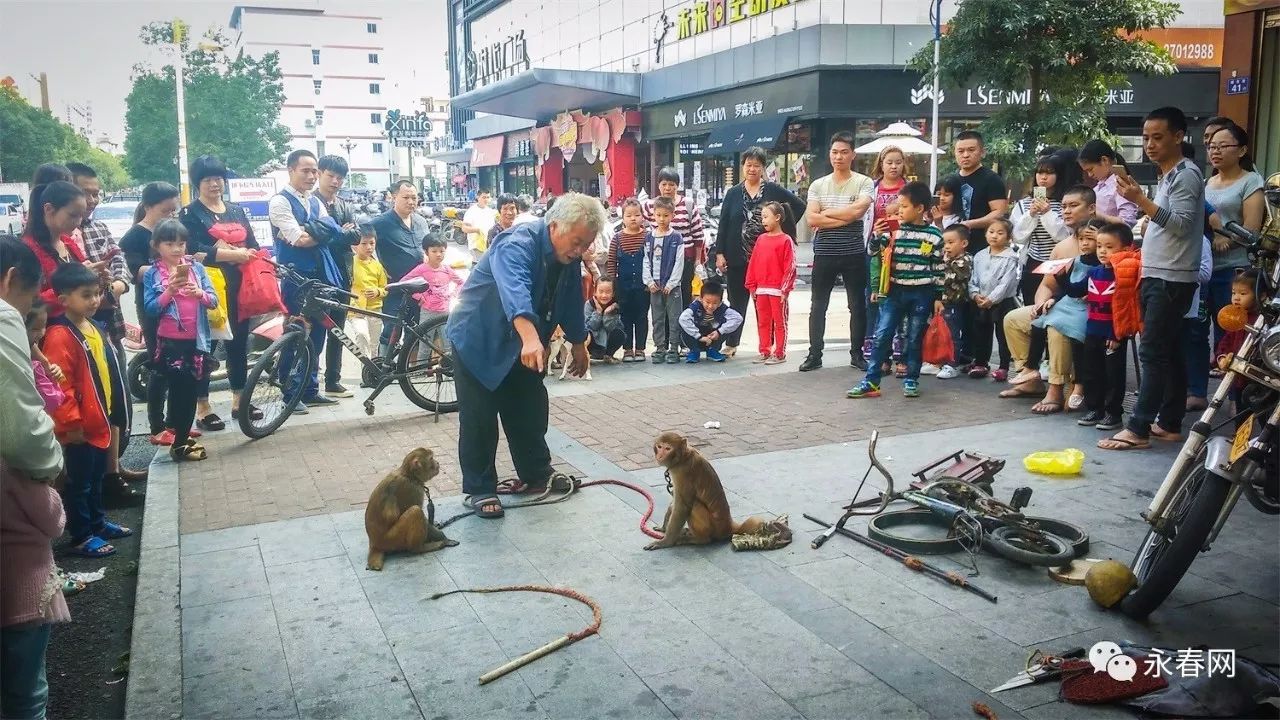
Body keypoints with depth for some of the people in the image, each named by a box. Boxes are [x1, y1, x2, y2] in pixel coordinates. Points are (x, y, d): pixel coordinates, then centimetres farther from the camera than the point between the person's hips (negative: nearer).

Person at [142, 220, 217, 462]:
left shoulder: (196, 268, 5)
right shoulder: (152, 274, -1)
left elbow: (214, 300, 0)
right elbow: (150, 309, -9)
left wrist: (199, 293, -20)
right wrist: (169, 292, -23)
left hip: (196, 340, 3)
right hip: (169, 342, -3)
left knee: (191, 390, 11)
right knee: (179, 390, 1)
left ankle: (182, 435, 27)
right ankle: (180, 444, 11)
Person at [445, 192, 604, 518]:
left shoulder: (568, 258, -4)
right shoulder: (517, 246, -30)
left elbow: (572, 303, 11)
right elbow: (515, 291, -49)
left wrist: (579, 346, 18)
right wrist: (530, 338, -64)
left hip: (523, 345, 8)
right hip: (478, 340, -7)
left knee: (530, 413, 12)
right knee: (479, 419, -4)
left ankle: (536, 475, 27)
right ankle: (480, 489, 6)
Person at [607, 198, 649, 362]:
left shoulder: (647, 236, -3)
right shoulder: (618, 237, 0)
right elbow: (611, 262, 2)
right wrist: (611, 282, -1)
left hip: (643, 284, -1)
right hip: (623, 284, 1)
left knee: (641, 316, 7)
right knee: (626, 317, 8)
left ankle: (640, 349, 16)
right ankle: (627, 349, 17)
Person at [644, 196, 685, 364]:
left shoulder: (676, 237, -3)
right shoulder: (649, 237, 7)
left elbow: (679, 263, -6)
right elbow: (646, 261, 7)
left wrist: (670, 284, -12)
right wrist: (649, 281, -4)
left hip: (672, 285, -3)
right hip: (654, 285, 3)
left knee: (674, 317, 0)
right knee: (657, 318, 8)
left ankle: (674, 349, 7)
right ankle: (660, 348, 15)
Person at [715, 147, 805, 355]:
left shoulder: (773, 190, 2)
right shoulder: (733, 193, 7)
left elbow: (799, 205, 5)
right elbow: (723, 224, 4)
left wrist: (785, 230, -1)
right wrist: (719, 253, -2)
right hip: (737, 258, 1)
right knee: (737, 302, 8)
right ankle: (731, 343, 15)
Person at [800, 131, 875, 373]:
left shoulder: (863, 183, 0)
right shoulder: (818, 185, 6)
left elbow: (857, 210, -18)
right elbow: (811, 219, -6)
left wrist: (827, 212, -7)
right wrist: (844, 218, -12)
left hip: (854, 253, -2)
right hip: (824, 253, 2)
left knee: (858, 306, 7)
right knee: (818, 307, 6)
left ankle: (857, 353, 19)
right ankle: (814, 354, 14)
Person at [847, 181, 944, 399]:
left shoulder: (933, 235, -4)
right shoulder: (894, 230, 1)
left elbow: (938, 269, 0)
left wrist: (938, 297, 0)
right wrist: (877, 237, -13)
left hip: (921, 294, -2)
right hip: (895, 291, 2)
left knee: (915, 339, 8)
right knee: (881, 336, -2)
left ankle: (911, 380, 21)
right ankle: (871, 381, 0)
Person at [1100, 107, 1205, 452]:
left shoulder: (1186, 174, -10)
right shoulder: (1167, 176, 18)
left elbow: (1181, 224, -20)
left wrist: (1141, 200, -24)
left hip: (1171, 279, -9)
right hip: (1158, 276, 9)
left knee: (1153, 352, -11)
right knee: (1169, 352, 10)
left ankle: (1138, 429, -11)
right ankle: (1169, 424, 15)